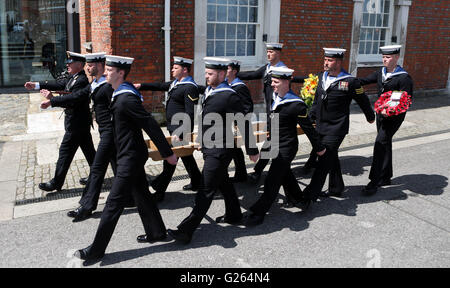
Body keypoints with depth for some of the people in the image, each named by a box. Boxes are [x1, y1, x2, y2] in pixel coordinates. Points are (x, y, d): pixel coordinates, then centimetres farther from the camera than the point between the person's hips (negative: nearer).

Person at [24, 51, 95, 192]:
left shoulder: (82, 81, -21)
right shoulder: (73, 78, 10)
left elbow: (73, 98, -32)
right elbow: (59, 84, 9)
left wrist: (51, 101, -36)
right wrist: (36, 85, 2)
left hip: (76, 124, -10)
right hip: (81, 122, 10)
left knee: (65, 151, -1)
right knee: (89, 150, 16)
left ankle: (56, 183, 8)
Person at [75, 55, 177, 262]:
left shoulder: (127, 98, -23)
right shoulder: (120, 94, 9)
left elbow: (151, 125, -24)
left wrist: (168, 153, -21)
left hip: (130, 158, -10)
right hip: (132, 154, 10)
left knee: (114, 203, -3)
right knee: (141, 194, 20)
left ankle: (96, 250, 8)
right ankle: (157, 232, 35)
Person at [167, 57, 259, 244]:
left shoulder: (229, 96, -18)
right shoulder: (208, 92, 9)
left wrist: (252, 150, -9)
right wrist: (202, 142, 24)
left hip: (219, 151, -9)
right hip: (209, 148, 9)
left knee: (206, 189, -6)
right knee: (223, 183, 22)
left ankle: (186, 231, -5)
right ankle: (234, 215, 41)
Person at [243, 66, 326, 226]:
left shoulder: (296, 105, -22)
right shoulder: (275, 97, 1)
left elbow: (308, 128, -14)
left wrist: (319, 148, -5)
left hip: (286, 148, -9)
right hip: (276, 145, 9)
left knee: (272, 181, -5)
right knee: (284, 173, 26)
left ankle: (257, 213, 4)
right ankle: (296, 198, 50)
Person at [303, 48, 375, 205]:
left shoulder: (350, 81, -13)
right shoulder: (322, 76, 6)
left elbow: (363, 101, 1)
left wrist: (370, 117, 14)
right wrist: (311, 116, 19)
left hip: (336, 129, -7)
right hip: (320, 127, 7)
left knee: (324, 160, -8)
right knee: (331, 158, 20)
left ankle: (309, 195, -4)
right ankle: (336, 188, 37)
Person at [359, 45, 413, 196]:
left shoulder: (404, 78, -14)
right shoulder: (380, 73, 6)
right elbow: (364, 81, 4)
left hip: (394, 116, -7)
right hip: (381, 113, 7)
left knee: (380, 143, -15)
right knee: (385, 144, 16)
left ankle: (374, 183, -11)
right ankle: (386, 177, 31)